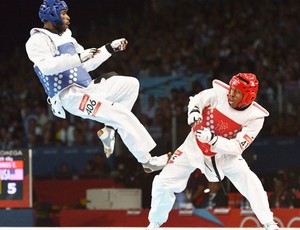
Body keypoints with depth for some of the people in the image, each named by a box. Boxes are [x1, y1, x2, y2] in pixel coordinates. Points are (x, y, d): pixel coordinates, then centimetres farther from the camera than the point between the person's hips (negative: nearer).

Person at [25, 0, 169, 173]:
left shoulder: (67, 38, 22)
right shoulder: (38, 40, -7)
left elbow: (87, 65, 28)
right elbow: (46, 66, -26)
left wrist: (110, 49, 22)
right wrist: (78, 58, -31)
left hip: (88, 88, 9)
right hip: (70, 96, -9)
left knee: (131, 84, 7)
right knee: (121, 113, -21)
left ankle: (109, 130, 0)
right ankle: (148, 161, -19)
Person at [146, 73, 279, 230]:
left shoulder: (255, 117, -22)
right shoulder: (219, 93, -21)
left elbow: (237, 147, -25)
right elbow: (196, 100, -2)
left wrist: (213, 139, -38)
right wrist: (193, 111, -25)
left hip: (225, 153, -1)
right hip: (195, 147, 1)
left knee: (249, 181, -24)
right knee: (162, 183, -6)